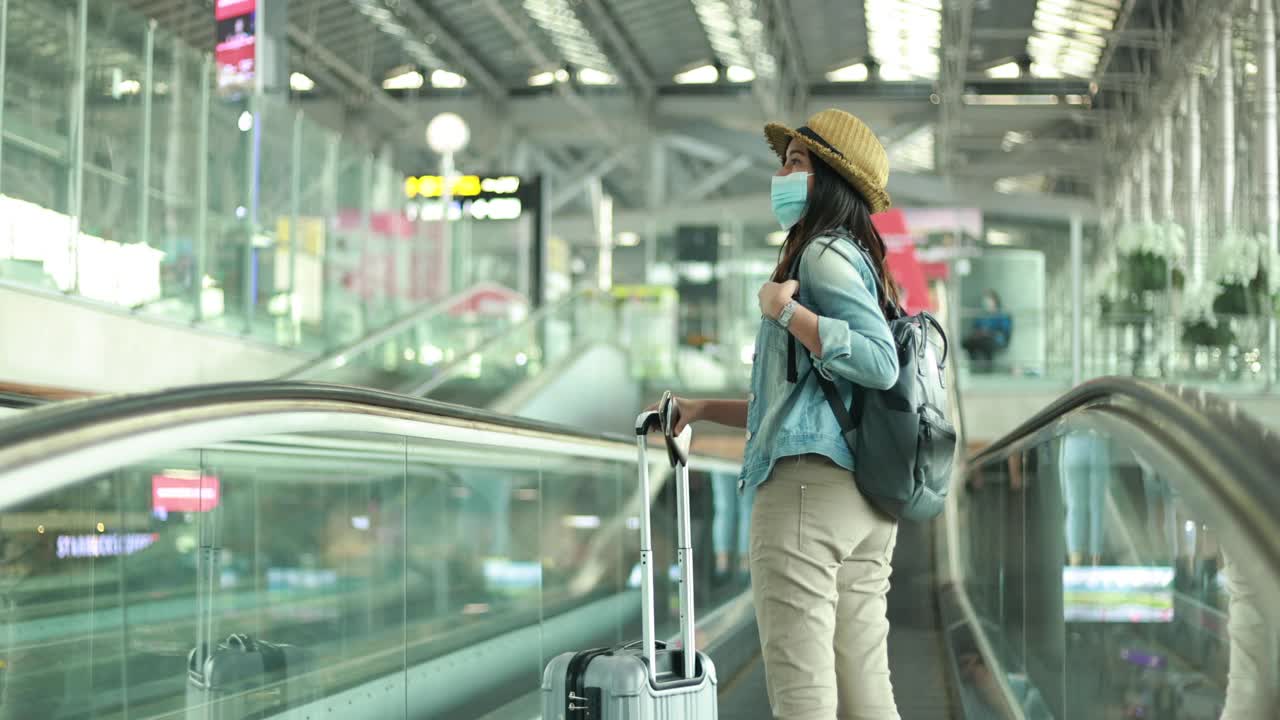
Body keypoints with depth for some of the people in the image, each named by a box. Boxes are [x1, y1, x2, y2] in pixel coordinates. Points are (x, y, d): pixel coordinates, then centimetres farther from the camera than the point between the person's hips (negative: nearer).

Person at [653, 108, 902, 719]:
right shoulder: (855, 261, 25)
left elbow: (878, 362, -20)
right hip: (864, 493, 10)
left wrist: (785, 311, -14)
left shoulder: (824, 254, -5)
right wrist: (706, 409, 28)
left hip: (807, 484, -10)